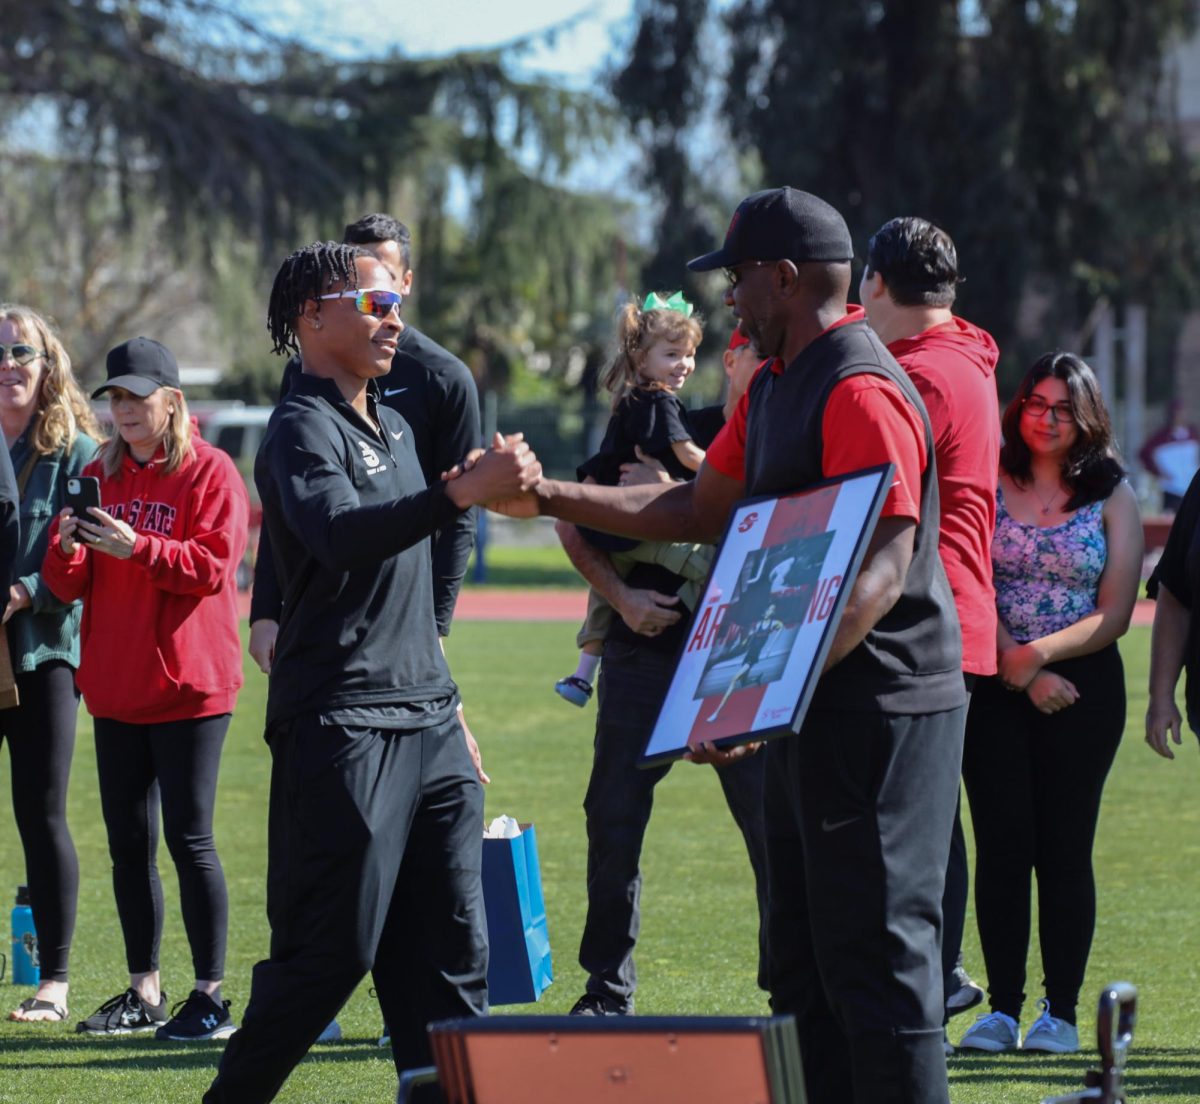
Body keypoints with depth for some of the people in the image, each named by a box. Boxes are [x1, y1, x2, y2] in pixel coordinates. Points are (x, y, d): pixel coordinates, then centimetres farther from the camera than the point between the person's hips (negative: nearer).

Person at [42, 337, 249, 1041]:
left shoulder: (210, 472, -3)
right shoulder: (100, 475, 13)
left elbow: (212, 565, -14)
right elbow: (69, 585, 10)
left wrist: (135, 547, -24)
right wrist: (68, 550, -12)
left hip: (189, 686, -6)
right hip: (115, 685, 6)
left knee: (190, 839, -6)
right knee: (129, 842, 8)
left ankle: (211, 998, -1)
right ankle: (144, 994, 17)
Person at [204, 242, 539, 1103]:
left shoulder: (395, 426, 20)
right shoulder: (303, 429, -9)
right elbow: (341, 536, -30)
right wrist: (464, 492, -43)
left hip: (427, 720, 9)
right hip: (342, 725, -9)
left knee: (450, 952, 4)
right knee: (334, 949, -7)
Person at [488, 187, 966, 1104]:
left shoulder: (861, 391, -18)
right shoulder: (775, 387, 16)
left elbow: (879, 569, -27)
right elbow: (698, 511, 25)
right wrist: (548, 498, 19)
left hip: (878, 709, -11)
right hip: (811, 710, 11)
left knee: (876, 960, -10)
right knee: (806, 964, 14)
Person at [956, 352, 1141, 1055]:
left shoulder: (1112, 497, 5)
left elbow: (1114, 614, -1)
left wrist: (1038, 652, -15)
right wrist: (1020, 669, -11)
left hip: (1083, 687, 0)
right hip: (996, 684, 0)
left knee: (1065, 846, 0)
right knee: (1002, 844, -2)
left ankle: (1062, 1011, 4)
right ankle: (1003, 1007, 3)